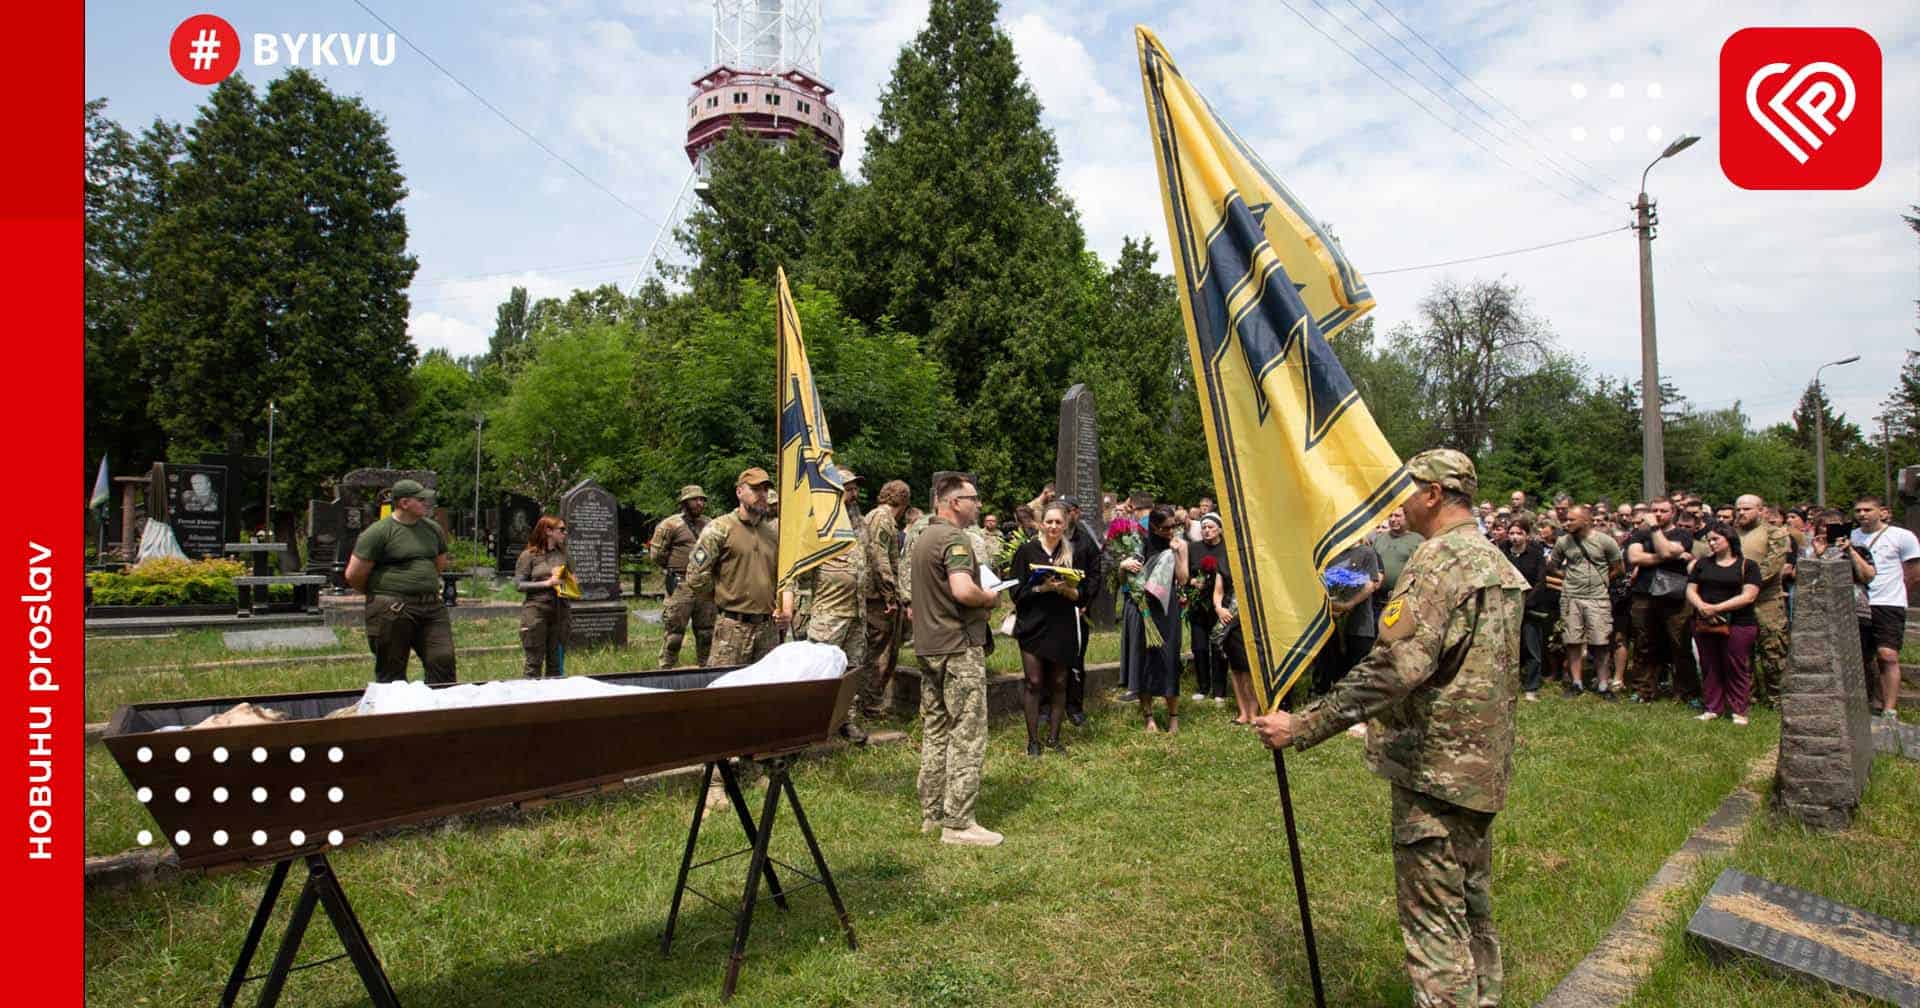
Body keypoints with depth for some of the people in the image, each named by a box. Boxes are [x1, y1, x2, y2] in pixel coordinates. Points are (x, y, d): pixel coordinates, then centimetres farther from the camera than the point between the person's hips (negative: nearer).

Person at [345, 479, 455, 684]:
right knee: (391, 674, 4)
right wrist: (378, 593, 7)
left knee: (443, 660, -1)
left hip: (432, 607, 5)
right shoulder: (379, 532, -8)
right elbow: (353, 575, -6)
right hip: (392, 611, -5)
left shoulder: (432, 529, 11)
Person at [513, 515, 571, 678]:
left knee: (556, 663, 9)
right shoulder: (529, 555, -2)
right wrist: (546, 583, -14)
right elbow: (518, 584, -6)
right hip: (536, 611, -5)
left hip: (559, 611, 5)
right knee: (534, 662, -3)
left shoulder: (562, 554, 13)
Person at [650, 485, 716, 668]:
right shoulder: (671, 524, -5)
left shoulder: (709, 524, 12)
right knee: (674, 633, -2)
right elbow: (657, 554, -5)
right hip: (680, 586, -5)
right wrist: (675, 568, 5)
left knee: (706, 634, 12)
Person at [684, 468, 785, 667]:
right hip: (733, 626, -6)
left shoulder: (773, 532, 13)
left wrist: (784, 609, 5)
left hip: (768, 628, 6)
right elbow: (696, 576, -9)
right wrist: (723, 600, 1)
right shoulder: (720, 528, -5)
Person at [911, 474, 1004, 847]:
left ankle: (932, 813, 22)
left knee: (935, 731, 15)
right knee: (967, 736, -4)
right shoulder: (955, 539, -16)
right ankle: (957, 822, -1)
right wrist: (990, 597, -11)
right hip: (958, 647, -10)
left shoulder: (923, 538, 15)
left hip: (928, 646, 10)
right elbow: (963, 591, -31)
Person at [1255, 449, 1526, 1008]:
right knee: (1473, 904, 21)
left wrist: (1303, 727, -27)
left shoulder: (1438, 560, -19)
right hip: (1484, 763, 10)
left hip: (1435, 764, -10)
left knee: (1433, 916, -2)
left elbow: (1394, 668, -30)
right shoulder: (1497, 561, 12)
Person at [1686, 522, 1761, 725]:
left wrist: (1717, 608, -15)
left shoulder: (1747, 565, 1)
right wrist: (1701, 606, -12)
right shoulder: (1702, 564, 15)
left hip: (1737, 625, -4)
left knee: (1736, 669, -1)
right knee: (1710, 669, 8)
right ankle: (1713, 708, 15)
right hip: (1704, 624, 4)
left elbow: (1748, 596, -9)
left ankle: (1738, 710, 8)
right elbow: (1691, 591, 9)